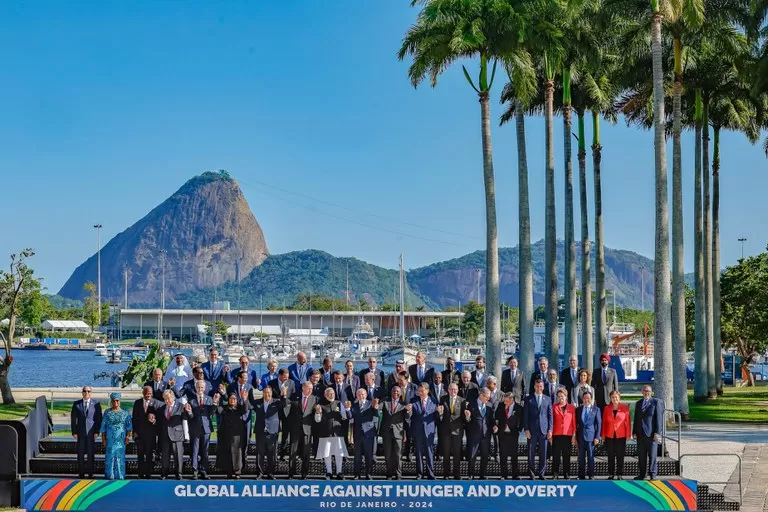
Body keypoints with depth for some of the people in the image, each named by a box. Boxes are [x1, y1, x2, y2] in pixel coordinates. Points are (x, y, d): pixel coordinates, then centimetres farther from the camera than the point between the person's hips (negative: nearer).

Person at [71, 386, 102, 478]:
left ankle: (90, 473, 4)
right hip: (80, 432, 1)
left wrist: (97, 432, -5)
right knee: (80, 453, 0)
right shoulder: (76, 404, 7)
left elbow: (99, 419, 4)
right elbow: (73, 419, 6)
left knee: (90, 453, -1)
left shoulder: (96, 404, 4)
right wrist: (74, 432, -2)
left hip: (91, 432, -1)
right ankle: (81, 473, 5)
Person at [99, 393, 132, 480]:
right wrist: (103, 439, 2)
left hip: (121, 439, 0)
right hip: (110, 439, 0)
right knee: (110, 456, -3)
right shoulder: (107, 413, 8)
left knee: (120, 456, -2)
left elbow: (129, 426, 2)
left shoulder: (125, 413, 7)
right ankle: (110, 475, 2)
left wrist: (128, 436, -9)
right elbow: (103, 427, 7)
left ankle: (120, 476, 3)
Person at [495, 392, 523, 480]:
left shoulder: (519, 408, -7)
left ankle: (514, 476, 11)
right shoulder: (501, 406, 3)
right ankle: (504, 475, 9)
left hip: (513, 434, -3)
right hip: (502, 433, 3)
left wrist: (518, 431, -7)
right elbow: (496, 417, 11)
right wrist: (495, 425, -5)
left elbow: (522, 421, -1)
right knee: (503, 456, 2)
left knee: (514, 456, 4)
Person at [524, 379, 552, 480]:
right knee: (531, 453, 0)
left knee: (543, 453, 1)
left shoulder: (547, 399, 11)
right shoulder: (528, 399, 7)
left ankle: (541, 473, 6)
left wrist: (550, 430, 1)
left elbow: (550, 415, 9)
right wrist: (526, 429, -5)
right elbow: (525, 415, 4)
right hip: (532, 430, -1)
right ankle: (531, 473, 6)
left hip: (543, 430, 1)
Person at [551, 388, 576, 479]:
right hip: (557, 435, 0)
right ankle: (555, 474, 2)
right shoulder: (554, 407, 6)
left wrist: (574, 435, 0)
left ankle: (567, 474, 9)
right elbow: (551, 420, 5)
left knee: (566, 456, 3)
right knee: (556, 455, -2)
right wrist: (550, 434, -1)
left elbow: (574, 422, 6)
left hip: (567, 435, 0)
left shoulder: (572, 408, 6)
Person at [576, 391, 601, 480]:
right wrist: (575, 436, 5)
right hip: (581, 435, 2)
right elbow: (576, 423, 11)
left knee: (590, 456, -2)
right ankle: (581, 475, 9)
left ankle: (591, 475, 4)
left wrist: (597, 437, -5)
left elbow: (598, 424, 2)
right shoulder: (578, 409, 11)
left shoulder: (596, 410, 5)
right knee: (581, 457, 4)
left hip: (591, 436, -2)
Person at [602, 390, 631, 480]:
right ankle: (611, 474, 10)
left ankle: (620, 475, 6)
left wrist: (628, 435, -5)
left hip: (621, 436, -2)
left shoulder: (625, 408, 0)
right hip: (609, 436, 2)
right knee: (610, 456, 5)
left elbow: (628, 422, 0)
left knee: (620, 456, 1)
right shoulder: (607, 409, 6)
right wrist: (603, 435, 4)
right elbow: (604, 422, 8)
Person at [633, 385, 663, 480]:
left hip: (652, 434, -4)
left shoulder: (656, 403, -1)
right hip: (640, 433, 4)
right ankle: (641, 474, 11)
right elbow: (636, 418, 16)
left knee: (652, 455, -2)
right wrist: (634, 432, 9)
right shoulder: (638, 403, 15)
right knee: (641, 456, 5)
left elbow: (658, 418, -5)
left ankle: (652, 475, 4)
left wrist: (657, 432, -12)